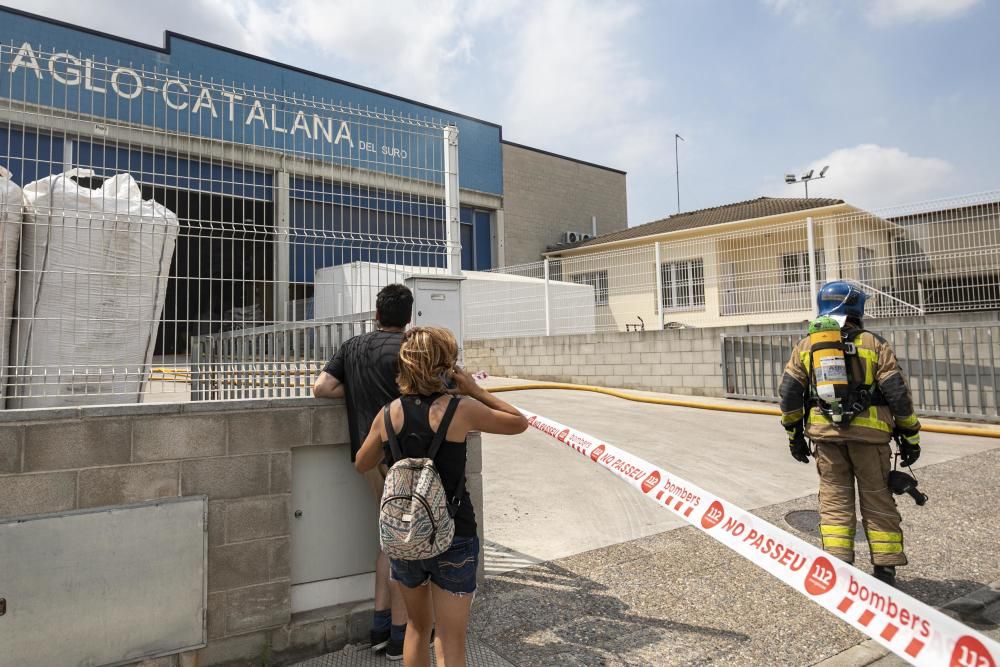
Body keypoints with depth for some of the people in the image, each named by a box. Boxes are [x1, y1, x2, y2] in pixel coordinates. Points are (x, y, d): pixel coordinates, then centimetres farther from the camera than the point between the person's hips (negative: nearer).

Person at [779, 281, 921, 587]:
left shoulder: (806, 346, 5)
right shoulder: (874, 343, -2)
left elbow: (789, 393, 4)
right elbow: (898, 393, -3)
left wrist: (794, 434, 14)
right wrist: (910, 436, 6)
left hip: (825, 432, 1)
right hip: (869, 432, -1)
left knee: (835, 499, 10)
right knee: (877, 500, 10)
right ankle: (885, 570, 17)